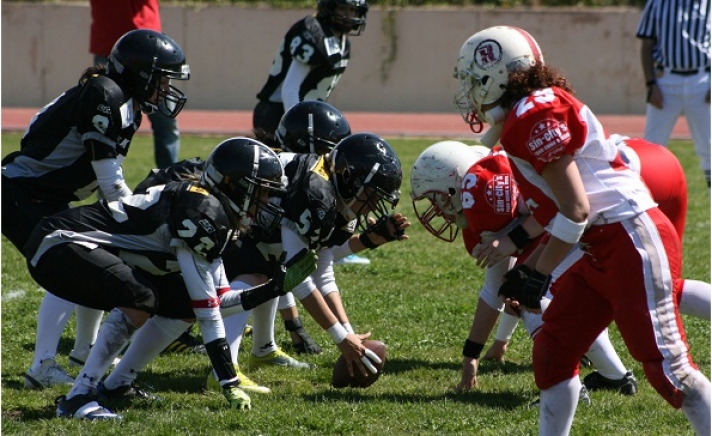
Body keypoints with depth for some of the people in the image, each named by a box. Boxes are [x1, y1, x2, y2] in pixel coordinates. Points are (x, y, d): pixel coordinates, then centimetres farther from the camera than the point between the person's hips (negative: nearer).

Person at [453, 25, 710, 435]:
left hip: (633, 242, -11)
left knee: (665, 363, -10)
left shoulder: (536, 116, -15)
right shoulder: (526, 116, 14)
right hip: (600, 254, 11)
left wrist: (537, 275, -11)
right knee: (553, 350, 12)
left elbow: (576, 211, -18)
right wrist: (528, 267, 18)